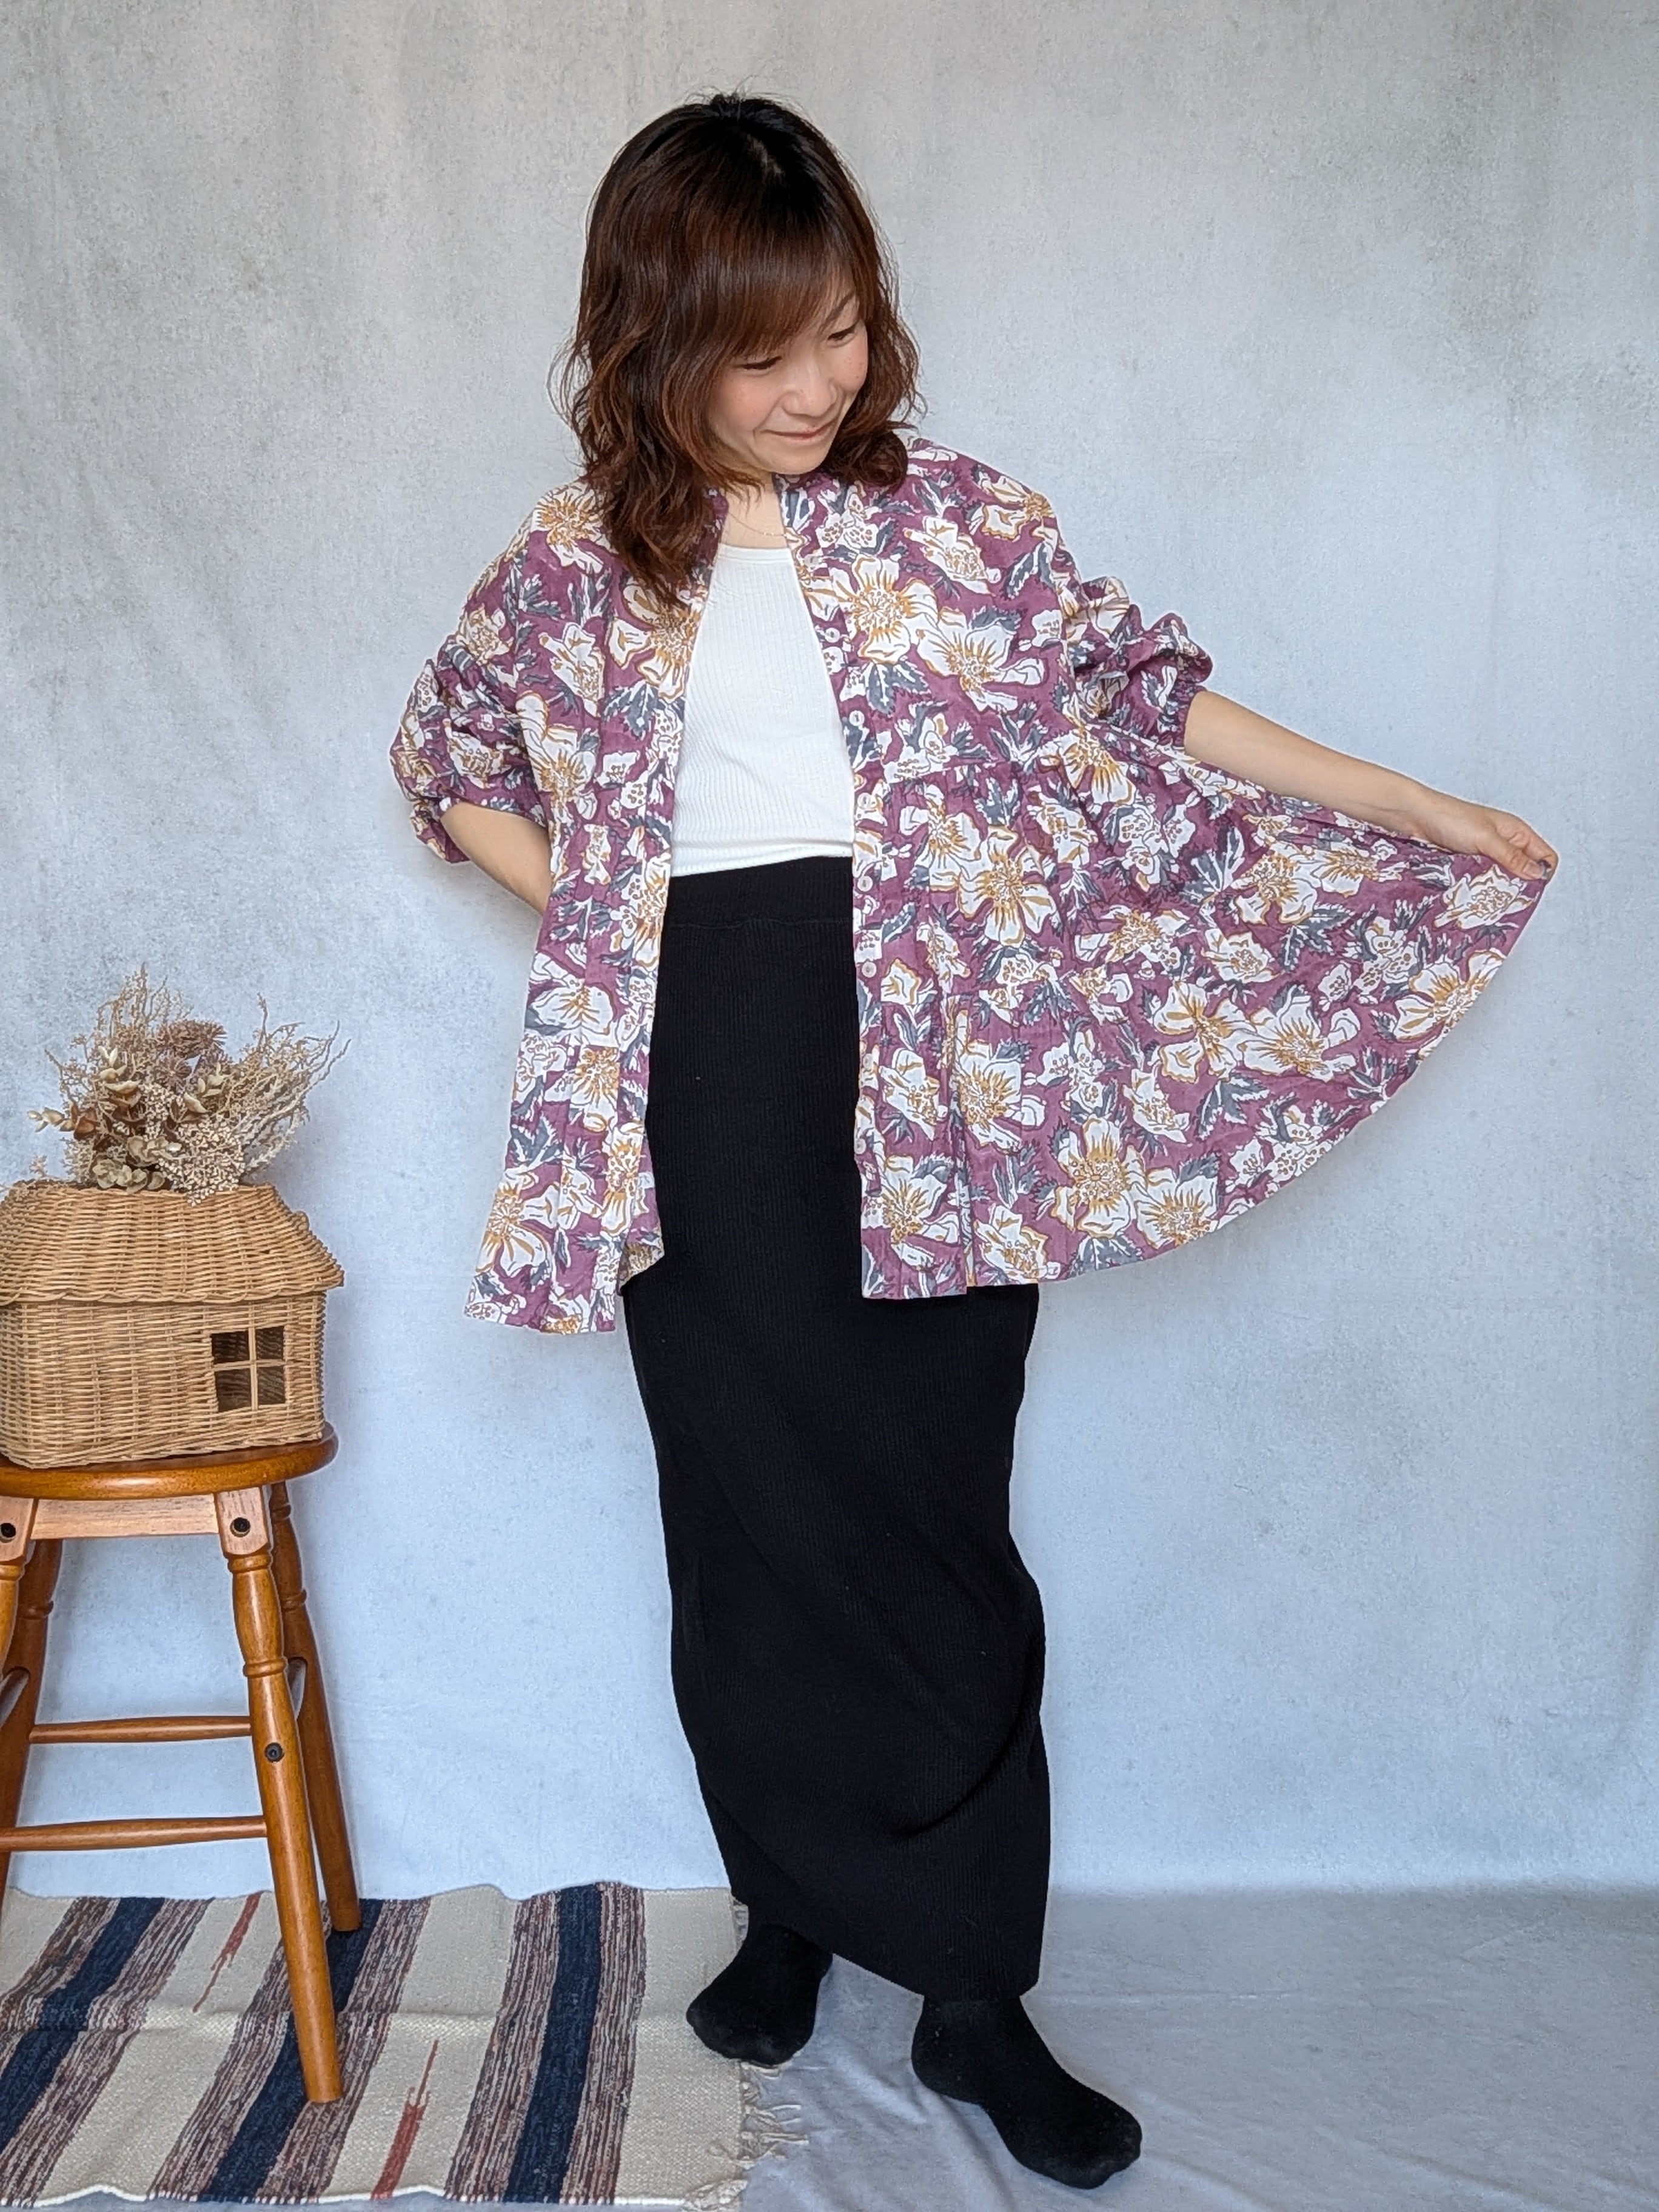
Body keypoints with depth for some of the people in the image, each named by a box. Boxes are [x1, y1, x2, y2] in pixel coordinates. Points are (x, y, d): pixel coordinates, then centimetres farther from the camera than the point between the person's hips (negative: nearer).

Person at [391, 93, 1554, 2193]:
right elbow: (450, 761, 19)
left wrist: (1434, 817, 9)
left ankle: (977, 1996, 15)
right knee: (749, 1521, 9)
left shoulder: (958, 520, 3)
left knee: (937, 1524, 1)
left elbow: (1139, 701, 8)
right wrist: (599, 912, 5)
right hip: (704, 1108, 1)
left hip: (930, 1085, -1)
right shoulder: (573, 565, 4)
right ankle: (791, 1903, 30)